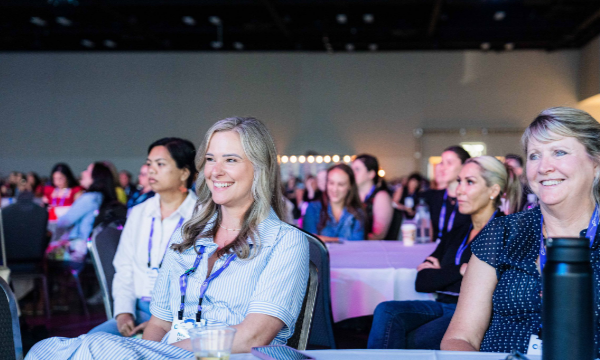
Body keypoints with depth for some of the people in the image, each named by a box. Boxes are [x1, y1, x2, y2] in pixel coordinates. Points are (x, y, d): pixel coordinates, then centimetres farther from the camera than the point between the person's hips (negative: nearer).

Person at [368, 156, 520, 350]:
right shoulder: (457, 233, 20)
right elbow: (421, 282, 11)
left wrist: (441, 274, -1)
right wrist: (459, 271, -2)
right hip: (443, 307, 6)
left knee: (412, 341, -31)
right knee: (386, 311, -22)